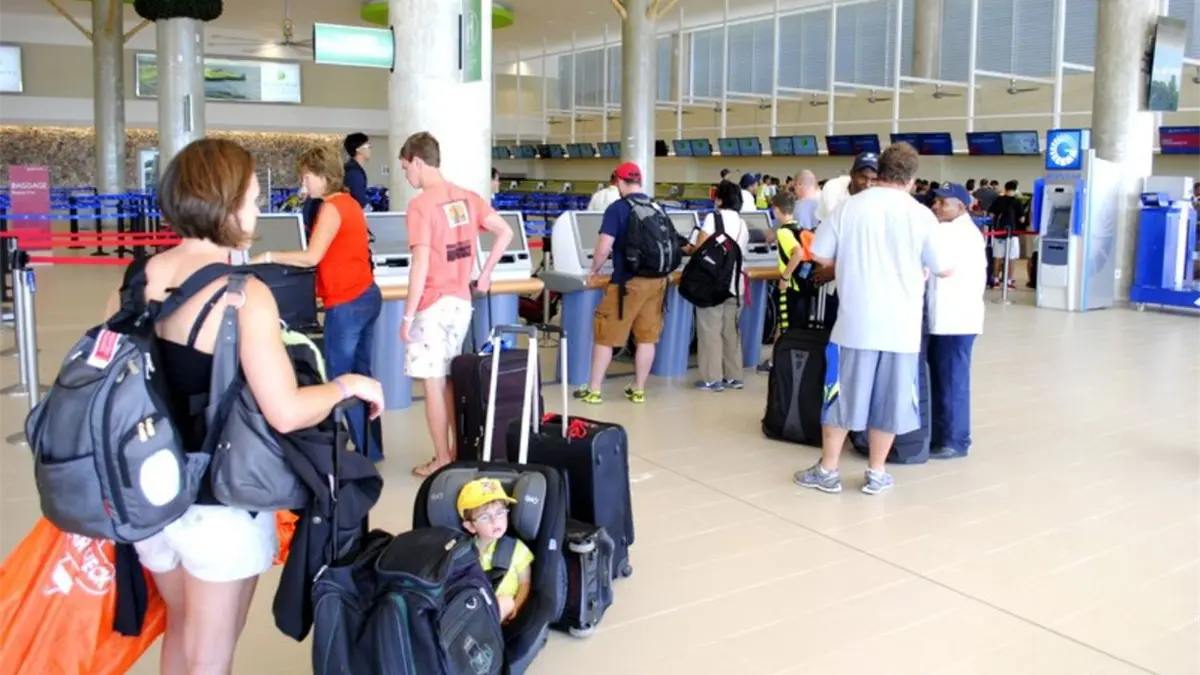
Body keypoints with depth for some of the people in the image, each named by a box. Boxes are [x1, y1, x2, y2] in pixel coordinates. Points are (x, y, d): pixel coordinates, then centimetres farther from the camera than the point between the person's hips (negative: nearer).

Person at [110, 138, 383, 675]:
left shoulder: (134, 282, -1)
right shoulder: (243, 295, -22)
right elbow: (286, 413, -27)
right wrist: (348, 385, -10)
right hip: (219, 504, -6)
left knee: (181, 630, 29)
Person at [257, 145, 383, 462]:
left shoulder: (331, 208, -15)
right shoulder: (349, 203, 13)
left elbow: (312, 257, -23)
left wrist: (269, 257, -12)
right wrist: (288, 257, 18)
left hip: (347, 304, -9)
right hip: (367, 296, 9)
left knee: (340, 378, 1)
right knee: (360, 374, 14)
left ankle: (365, 452, 7)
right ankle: (371, 448, 21)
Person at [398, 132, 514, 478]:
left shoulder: (420, 205, -15)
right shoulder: (468, 198, 6)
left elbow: (421, 265, -19)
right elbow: (505, 233, 4)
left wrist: (408, 315, -13)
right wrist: (484, 275, 11)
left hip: (433, 305, -7)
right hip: (461, 302, 7)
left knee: (433, 383, 2)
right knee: (451, 379, 17)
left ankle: (442, 461, 10)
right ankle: (458, 452, 23)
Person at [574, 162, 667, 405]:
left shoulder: (617, 208, -9)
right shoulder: (657, 207, 7)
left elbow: (604, 248, -15)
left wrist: (594, 270, 2)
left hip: (629, 281, -5)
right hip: (657, 279, 5)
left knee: (606, 335, 6)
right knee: (647, 337, 11)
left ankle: (593, 391, 11)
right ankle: (638, 390, 19)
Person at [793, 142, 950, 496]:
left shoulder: (849, 207, -3)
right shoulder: (921, 215, -4)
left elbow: (820, 255, 2)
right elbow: (944, 269, 4)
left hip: (856, 321, 0)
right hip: (901, 324, 0)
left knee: (843, 394, 9)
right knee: (889, 397, 10)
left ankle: (827, 470, 15)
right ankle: (876, 473, 19)